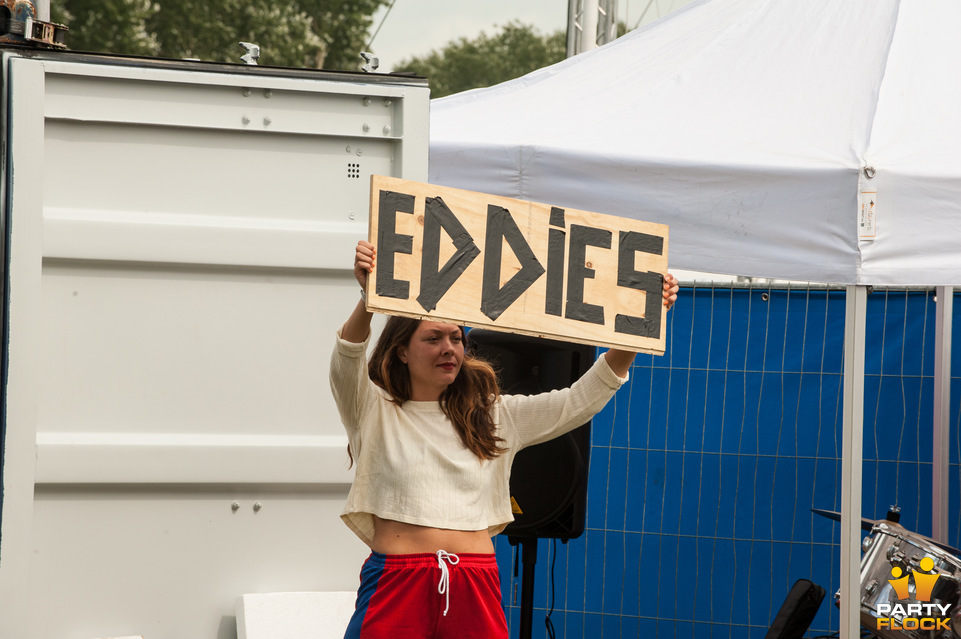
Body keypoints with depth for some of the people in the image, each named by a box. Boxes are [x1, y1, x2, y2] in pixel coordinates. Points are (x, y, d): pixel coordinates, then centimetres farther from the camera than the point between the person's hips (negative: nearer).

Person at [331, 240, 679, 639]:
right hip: (396, 586, -3)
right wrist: (369, 299, -34)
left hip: (477, 590, 3)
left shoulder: (492, 415, 16)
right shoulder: (375, 411, 6)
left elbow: (581, 400, 12)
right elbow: (346, 366, -14)